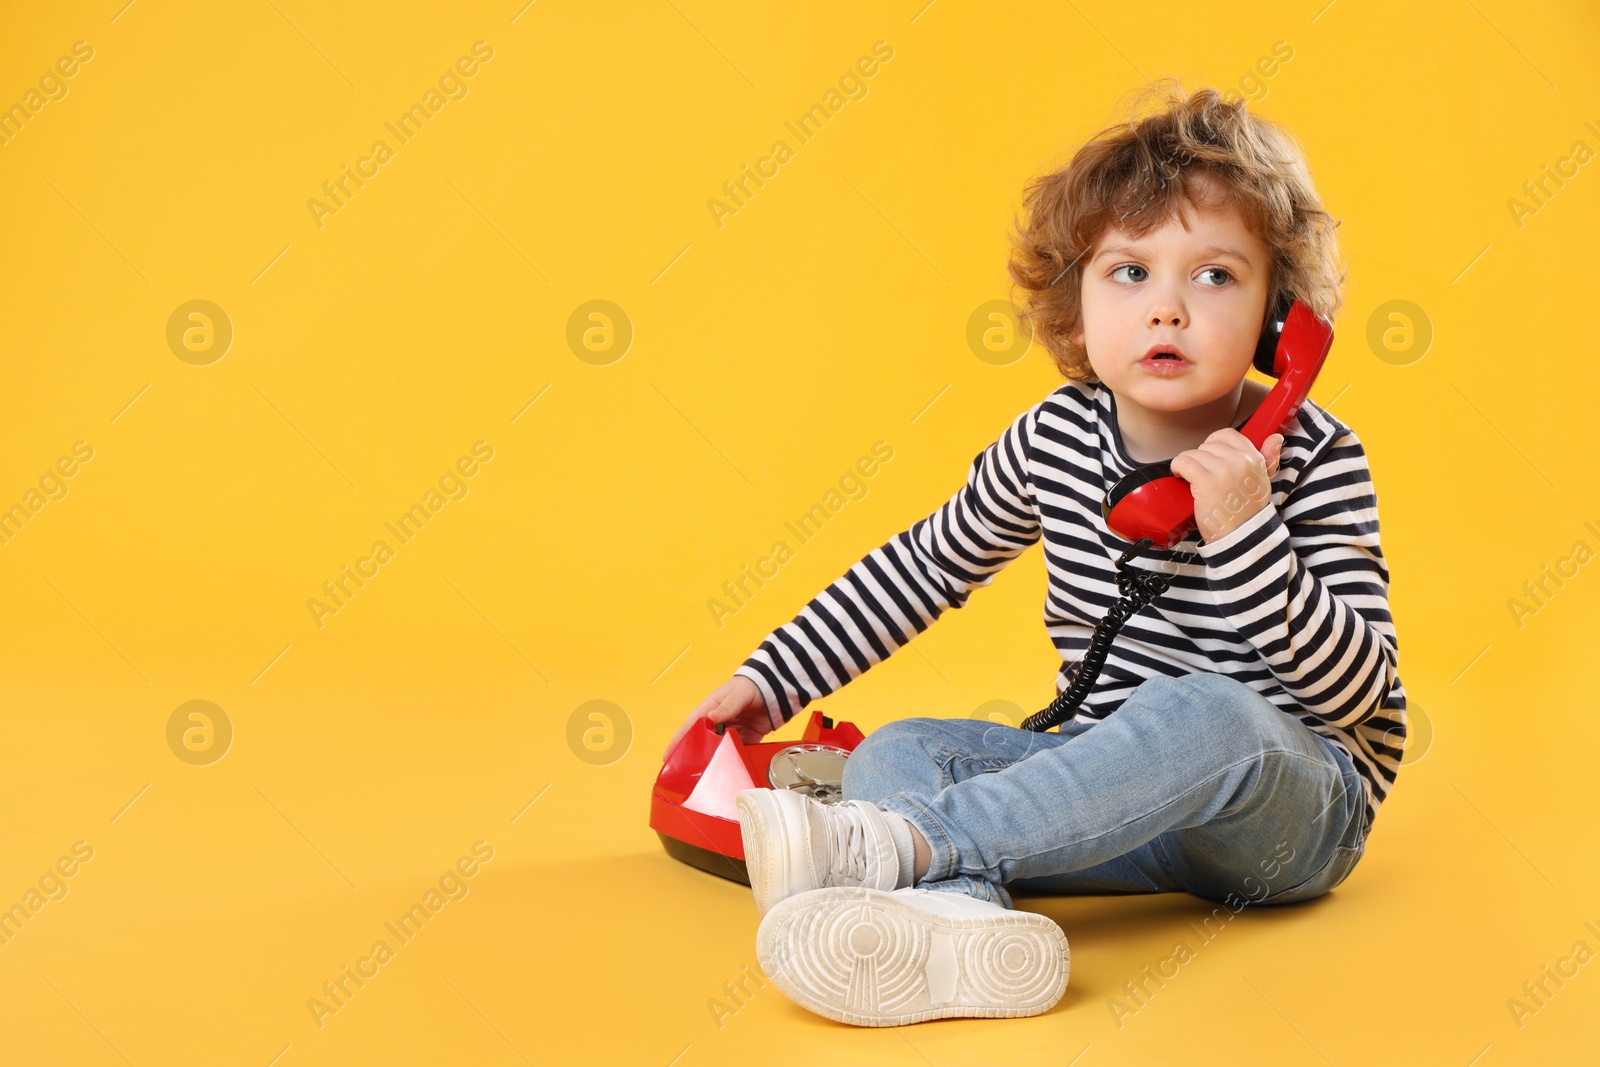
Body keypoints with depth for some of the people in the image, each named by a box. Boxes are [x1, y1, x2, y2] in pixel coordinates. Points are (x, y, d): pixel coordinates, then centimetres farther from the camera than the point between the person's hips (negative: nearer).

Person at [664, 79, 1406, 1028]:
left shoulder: (1314, 458, -12)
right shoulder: (1055, 440, -1)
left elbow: (1361, 689, -18)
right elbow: (926, 566, 13)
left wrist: (1243, 530, -30)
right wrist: (773, 679, 12)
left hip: (1298, 797, -4)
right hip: (1117, 781, 4)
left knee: (1204, 710, -37)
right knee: (895, 751, -15)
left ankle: (893, 844, -38)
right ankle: (961, 916, -49)